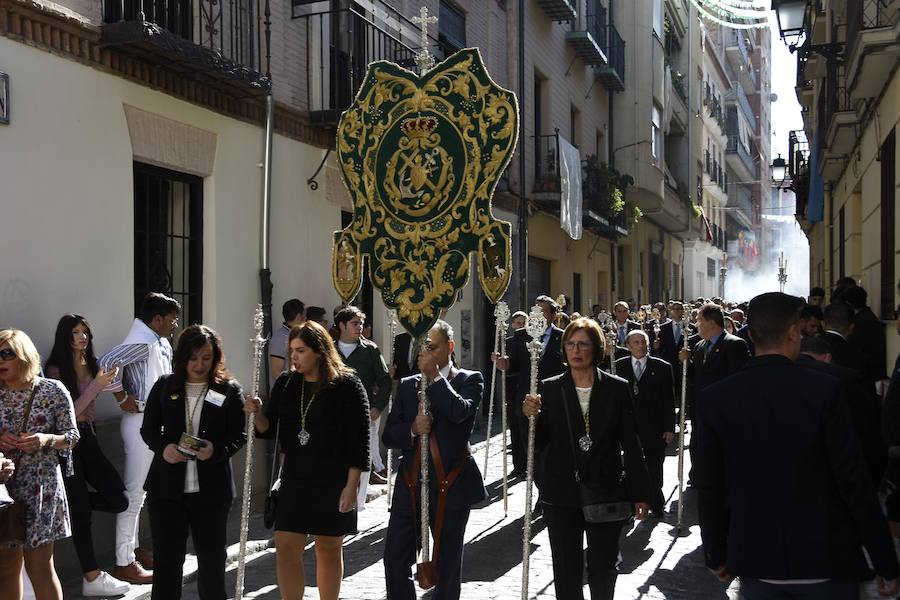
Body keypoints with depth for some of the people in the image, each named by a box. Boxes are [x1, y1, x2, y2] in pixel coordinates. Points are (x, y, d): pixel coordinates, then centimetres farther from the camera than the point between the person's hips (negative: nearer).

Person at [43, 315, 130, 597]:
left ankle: (72, 502, 22)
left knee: (118, 500, -1)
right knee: (80, 510, -2)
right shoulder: (56, 369, -11)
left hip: (87, 436, 7)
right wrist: (97, 384, -19)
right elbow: (67, 411, -16)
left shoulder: (91, 364, 9)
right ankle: (92, 578, 6)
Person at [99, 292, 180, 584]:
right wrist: (123, 399, -20)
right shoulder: (142, 341, -18)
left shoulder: (160, 342, 11)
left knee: (138, 490, 18)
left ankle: (132, 549, 29)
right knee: (134, 492, -4)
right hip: (140, 421, -10)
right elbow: (106, 363, -32)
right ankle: (124, 562, 3)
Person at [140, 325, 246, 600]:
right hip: (167, 487, 1)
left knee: (212, 557, 12)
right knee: (166, 557, 6)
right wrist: (163, 447, -12)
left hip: (212, 489, -1)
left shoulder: (229, 390, -1)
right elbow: (148, 428, 8)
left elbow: (239, 435, -2)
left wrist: (217, 449, -21)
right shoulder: (164, 387, 4)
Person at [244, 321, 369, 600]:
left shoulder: (347, 385, -9)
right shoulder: (285, 383, 5)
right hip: (295, 480, 4)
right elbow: (269, 430, 9)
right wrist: (258, 413, -12)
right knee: (285, 548, -1)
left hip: (334, 482, -4)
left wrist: (351, 486, -12)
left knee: (329, 548, 9)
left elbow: (360, 439, -9)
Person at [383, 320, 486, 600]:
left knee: (447, 564, 8)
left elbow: (460, 412, -22)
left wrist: (435, 376, -14)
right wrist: (412, 429, -13)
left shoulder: (469, 380, 0)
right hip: (411, 483, 4)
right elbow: (389, 435, 7)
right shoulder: (408, 385, 12)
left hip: (451, 485, -3)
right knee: (394, 559, 1)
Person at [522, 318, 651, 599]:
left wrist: (640, 494, 0)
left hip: (606, 493, -1)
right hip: (562, 497, 1)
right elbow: (539, 444, 0)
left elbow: (631, 446, 0)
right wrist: (531, 416, -19)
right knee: (566, 572, 11)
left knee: (603, 570, 10)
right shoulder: (550, 389, 0)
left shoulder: (617, 389, -2)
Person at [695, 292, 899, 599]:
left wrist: (716, 554, 13)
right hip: (825, 559, -2)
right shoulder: (824, 390, -12)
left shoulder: (715, 398, -5)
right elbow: (854, 481, -10)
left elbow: (711, 487, 0)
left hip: (755, 561, 2)